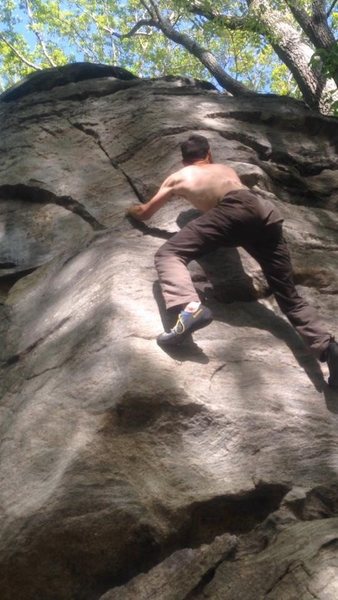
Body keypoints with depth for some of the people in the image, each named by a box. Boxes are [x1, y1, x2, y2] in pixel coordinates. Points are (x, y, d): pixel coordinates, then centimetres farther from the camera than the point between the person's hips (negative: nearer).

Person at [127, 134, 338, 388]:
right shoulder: (226, 169, 39)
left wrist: (133, 209, 63)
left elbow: (145, 213, 41)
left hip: (234, 209, -5)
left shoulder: (178, 177, 30)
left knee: (169, 254, -4)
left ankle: (190, 308, -32)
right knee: (290, 298, 10)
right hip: (266, 211, 5)